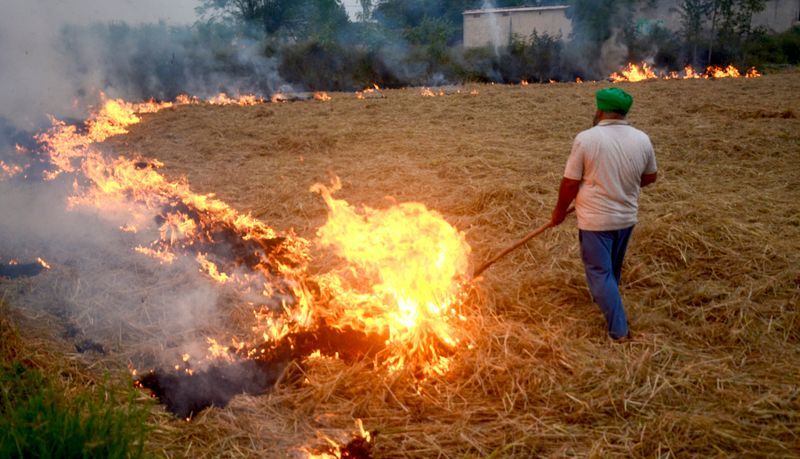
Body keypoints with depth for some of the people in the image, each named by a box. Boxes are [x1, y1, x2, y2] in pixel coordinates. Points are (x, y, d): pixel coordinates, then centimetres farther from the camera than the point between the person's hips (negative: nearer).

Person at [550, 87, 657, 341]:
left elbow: (570, 182, -13)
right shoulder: (642, 140, -4)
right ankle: (604, 299, 48)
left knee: (600, 272, 5)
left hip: (595, 220, -5)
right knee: (613, 268, 25)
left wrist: (559, 211, 3)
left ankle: (619, 330, 3)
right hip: (626, 218, 5)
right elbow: (650, 177, 10)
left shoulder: (586, 139, -17)